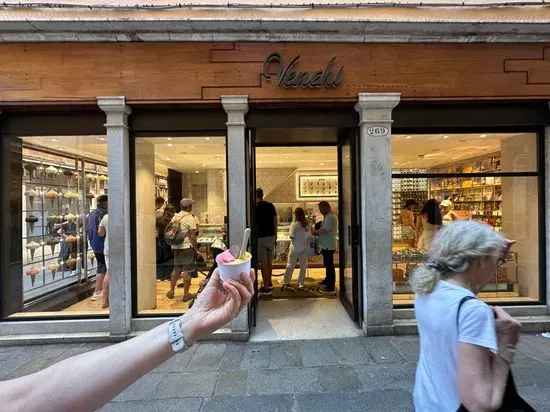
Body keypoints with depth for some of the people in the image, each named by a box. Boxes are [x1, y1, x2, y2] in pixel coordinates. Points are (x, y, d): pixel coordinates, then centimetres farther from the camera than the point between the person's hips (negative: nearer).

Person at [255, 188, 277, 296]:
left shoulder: (255, 207, -10)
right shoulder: (270, 205, 4)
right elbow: (275, 221, 6)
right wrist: (275, 236, 14)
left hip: (260, 237, -6)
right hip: (271, 236, 6)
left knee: (263, 263, 1)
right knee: (269, 261, 18)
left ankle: (266, 288, 7)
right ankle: (269, 283, 31)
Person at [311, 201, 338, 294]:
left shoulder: (330, 217, -18)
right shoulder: (328, 216, 16)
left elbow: (324, 231, -27)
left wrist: (314, 232, -11)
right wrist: (317, 232, 6)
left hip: (328, 246, -11)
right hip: (327, 245, 11)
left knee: (329, 265, -4)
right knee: (328, 265, 21)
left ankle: (330, 288, 3)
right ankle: (327, 281, 36)